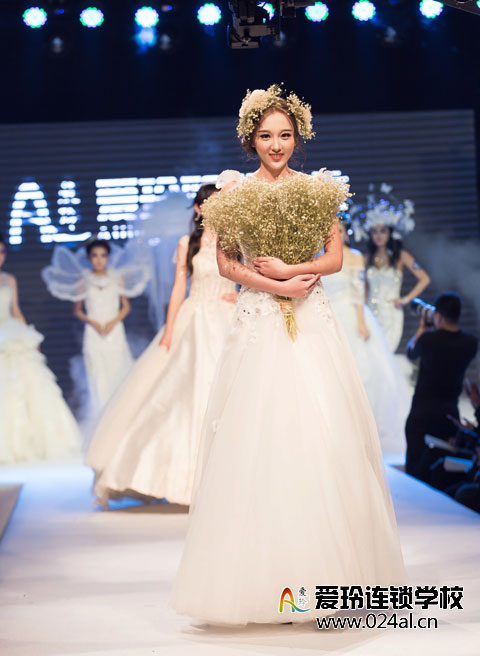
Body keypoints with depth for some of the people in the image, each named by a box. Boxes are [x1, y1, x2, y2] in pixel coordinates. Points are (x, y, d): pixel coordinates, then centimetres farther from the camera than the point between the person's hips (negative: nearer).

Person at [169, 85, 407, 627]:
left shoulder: (317, 187, 9)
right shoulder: (234, 190, 8)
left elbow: (335, 257, 4)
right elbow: (226, 263, 3)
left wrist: (289, 270, -10)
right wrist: (275, 286, -9)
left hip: (311, 321, 1)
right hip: (258, 320, 0)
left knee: (323, 435, -7)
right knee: (256, 436, -6)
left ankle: (325, 571, 0)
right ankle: (262, 576, -1)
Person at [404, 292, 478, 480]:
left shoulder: (428, 340, -17)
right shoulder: (471, 343, -6)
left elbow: (410, 354, 4)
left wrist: (421, 329, 17)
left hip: (422, 411, -4)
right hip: (450, 411, 4)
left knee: (416, 466, 4)